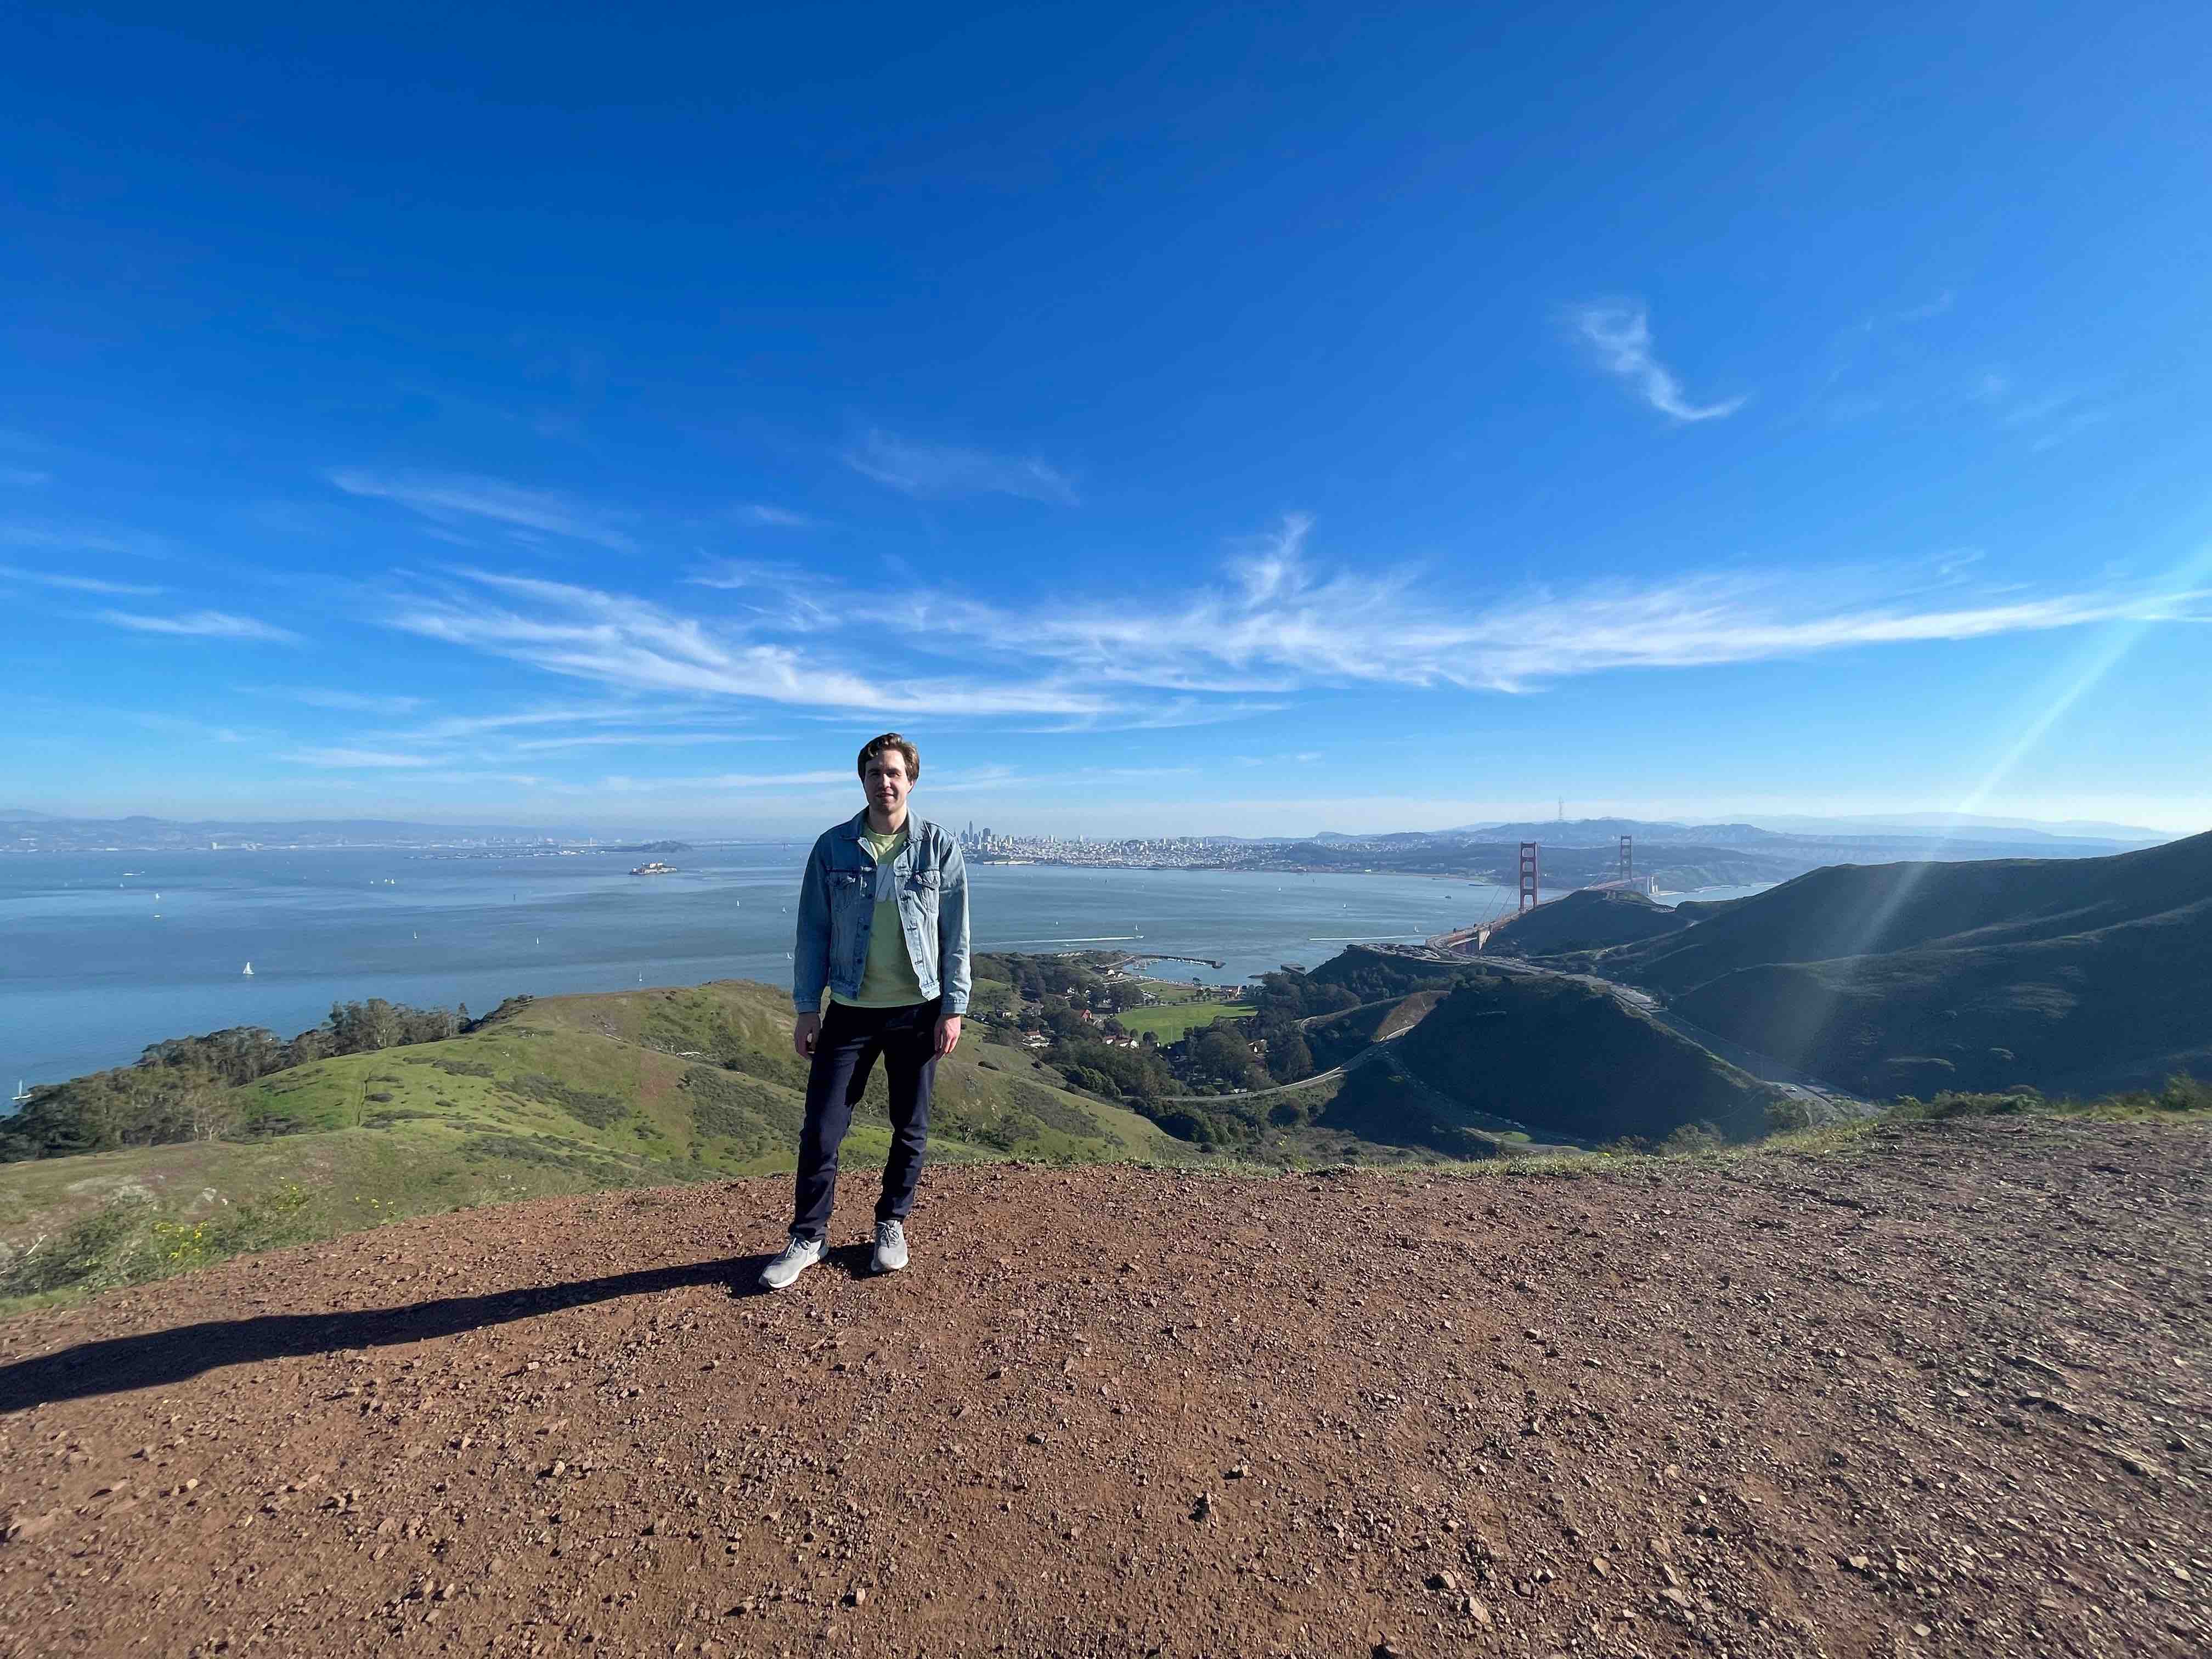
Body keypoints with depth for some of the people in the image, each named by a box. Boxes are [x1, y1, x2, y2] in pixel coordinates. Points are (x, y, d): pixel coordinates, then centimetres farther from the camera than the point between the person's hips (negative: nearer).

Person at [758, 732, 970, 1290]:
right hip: (851, 1012, 1)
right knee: (820, 1129, 4)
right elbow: (813, 931, 1)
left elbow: (956, 937, -3)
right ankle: (808, 1238, 26)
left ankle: (892, 1224, 35)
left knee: (910, 1129, 13)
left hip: (918, 1012, 0)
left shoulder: (940, 848, -6)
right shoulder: (833, 847, -3)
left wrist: (953, 1009, -5)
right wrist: (806, 1008, -2)